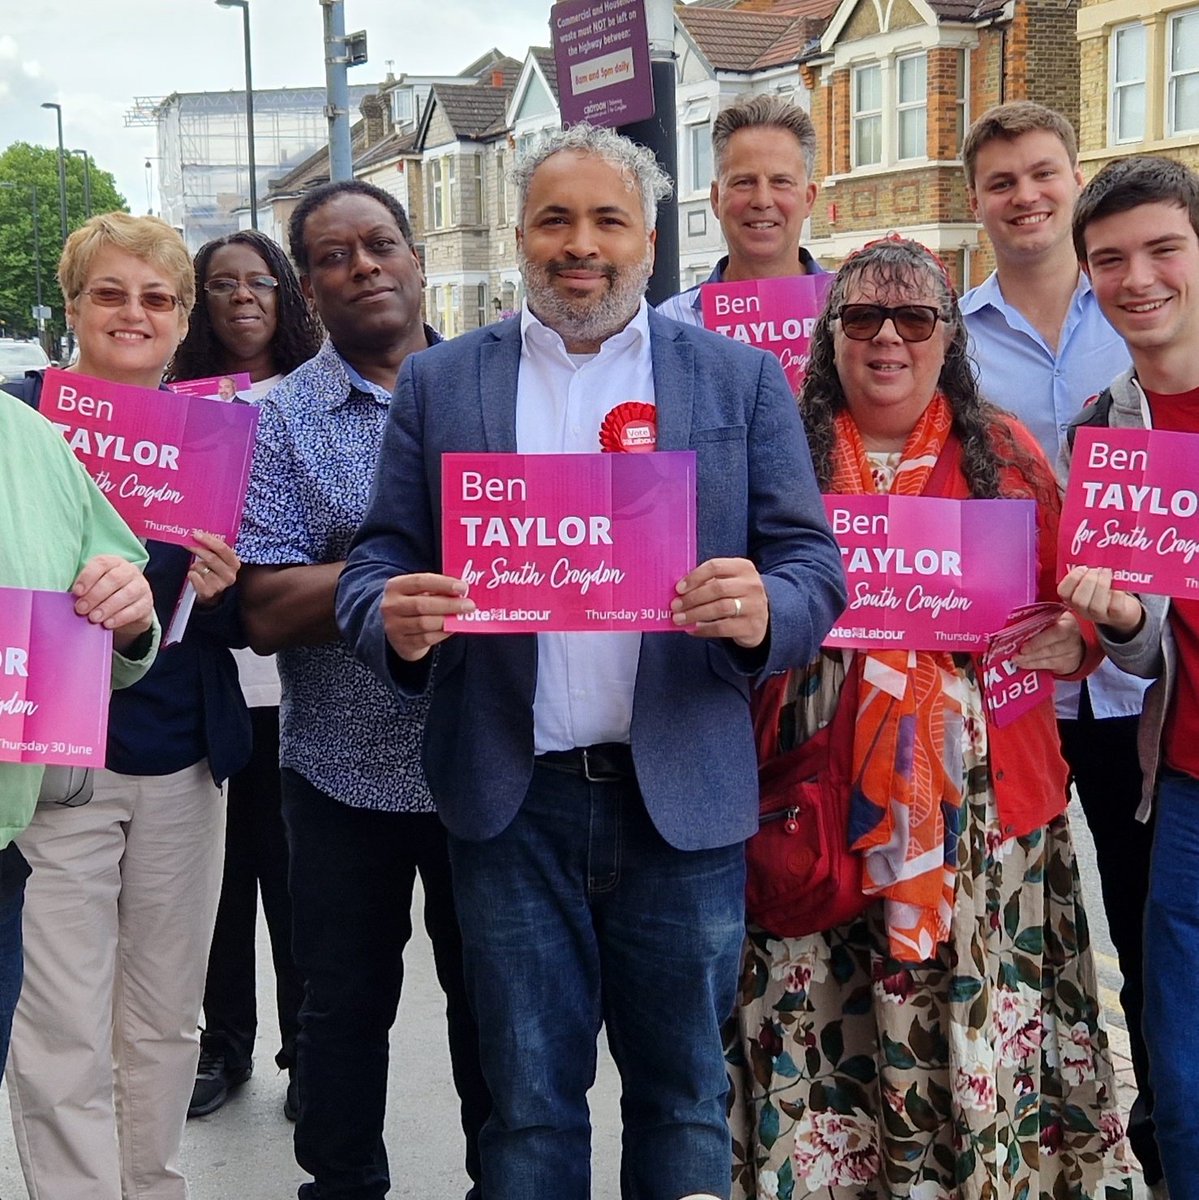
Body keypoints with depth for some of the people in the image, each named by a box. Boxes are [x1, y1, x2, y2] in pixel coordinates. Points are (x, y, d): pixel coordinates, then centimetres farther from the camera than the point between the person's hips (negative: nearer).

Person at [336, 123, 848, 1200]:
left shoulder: (742, 379, 5)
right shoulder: (439, 383, 7)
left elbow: (814, 564, 2)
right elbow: (380, 560, 5)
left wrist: (762, 609, -21)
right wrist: (395, 620, -19)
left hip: (684, 798, 0)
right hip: (513, 800, 1)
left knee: (685, 1098, 13)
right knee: (529, 1102, 11)